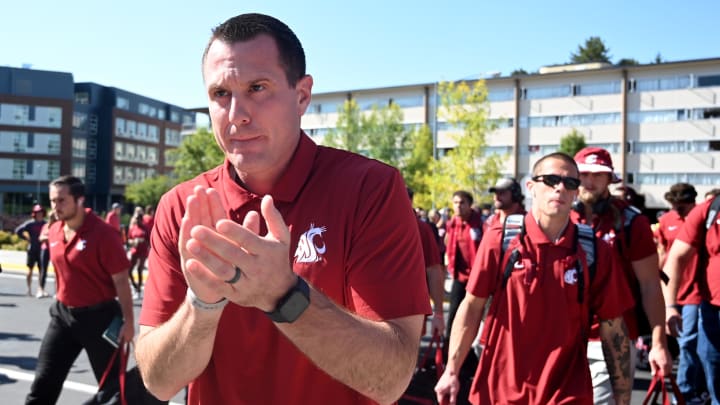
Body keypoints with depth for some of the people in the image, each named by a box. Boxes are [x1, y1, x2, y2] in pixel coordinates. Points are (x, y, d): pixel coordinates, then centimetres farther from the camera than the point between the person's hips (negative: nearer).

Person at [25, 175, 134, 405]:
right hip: (63, 314, 6)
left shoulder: (102, 233, -18)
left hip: (98, 316, -6)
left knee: (111, 383, 7)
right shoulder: (54, 233, 3)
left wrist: (128, 321, -17)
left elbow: (121, 280, -17)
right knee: (44, 380, 10)